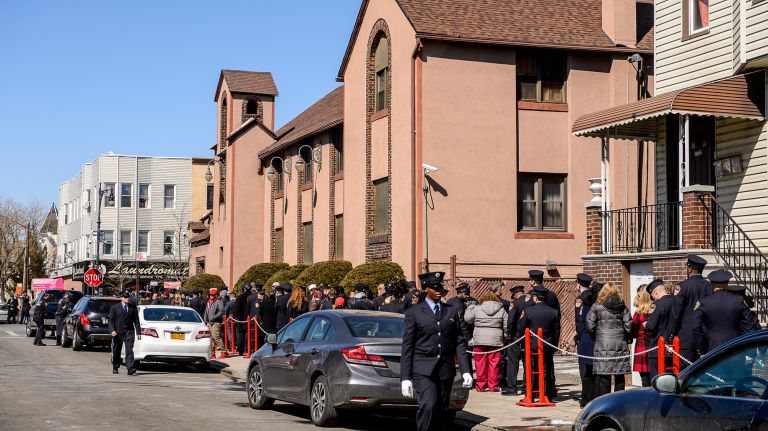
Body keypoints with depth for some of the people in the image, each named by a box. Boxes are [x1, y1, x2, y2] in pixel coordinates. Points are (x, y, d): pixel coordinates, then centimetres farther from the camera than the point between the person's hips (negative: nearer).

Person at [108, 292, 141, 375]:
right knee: (116, 351, 10)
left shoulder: (133, 308, 7)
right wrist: (112, 330, -15)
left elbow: (136, 320, 8)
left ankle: (130, 369, -21)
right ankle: (115, 368, 27)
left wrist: (138, 332, 2)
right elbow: (111, 320, 0)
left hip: (129, 331, 0)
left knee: (129, 350, -12)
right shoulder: (115, 307, 3)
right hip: (117, 332, 0)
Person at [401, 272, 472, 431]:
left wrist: (465, 371, 1)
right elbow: (407, 346, 1)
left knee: (442, 413, 4)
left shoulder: (451, 311, 14)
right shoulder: (414, 313, 4)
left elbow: (459, 342, 12)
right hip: (423, 370, -3)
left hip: (445, 370, 4)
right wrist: (405, 378, -5)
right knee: (429, 405, -24)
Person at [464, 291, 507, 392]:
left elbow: (467, 319, 11)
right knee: (494, 364, 3)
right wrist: (505, 339, 15)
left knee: (480, 364, 6)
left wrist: (470, 307, 25)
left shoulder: (477, 308, 1)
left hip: (480, 340, 0)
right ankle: (493, 386, 4)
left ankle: (481, 385, 9)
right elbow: (506, 326, 5)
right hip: (496, 340, 0)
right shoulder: (501, 310, 5)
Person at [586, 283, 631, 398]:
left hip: (603, 346, -2)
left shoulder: (597, 306, -1)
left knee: (603, 376, -1)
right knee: (619, 376, 9)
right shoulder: (622, 307, 5)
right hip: (620, 345, 2)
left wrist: (595, 337, 13)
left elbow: (590, 326, -3)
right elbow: (628, 326, 1)